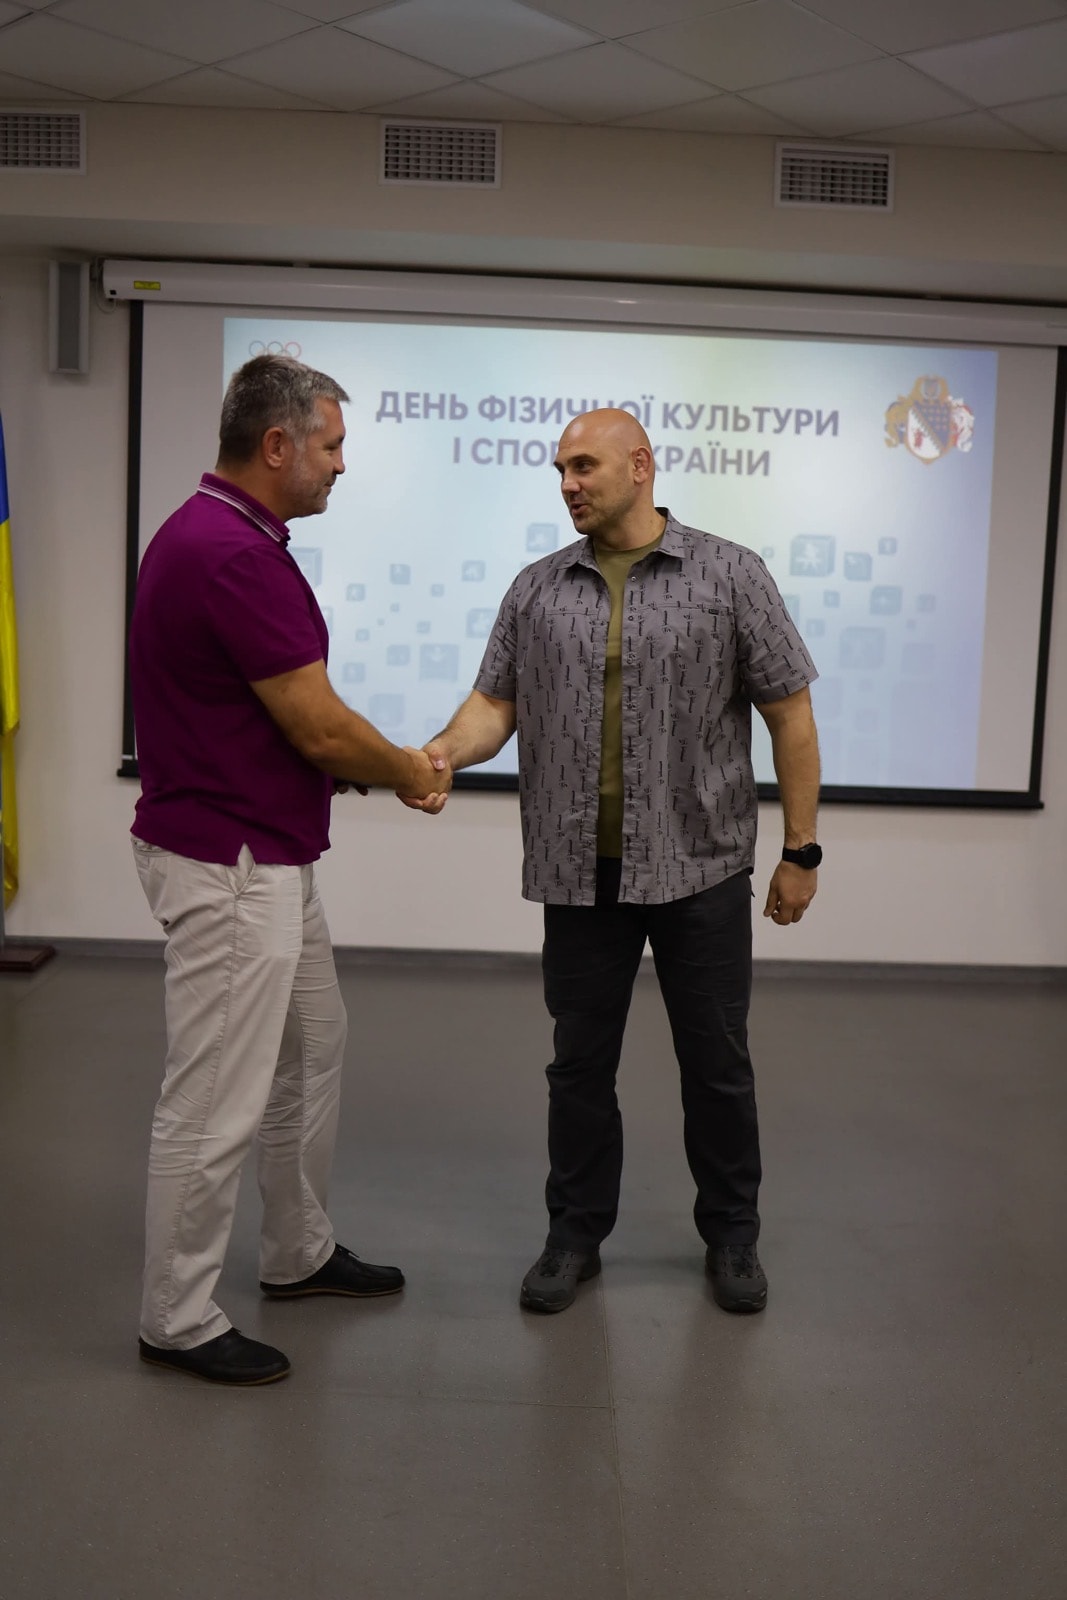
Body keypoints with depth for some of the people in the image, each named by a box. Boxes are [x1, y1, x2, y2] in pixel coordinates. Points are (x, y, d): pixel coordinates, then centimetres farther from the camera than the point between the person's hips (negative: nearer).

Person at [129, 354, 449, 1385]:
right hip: (227, 870, -11)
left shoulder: (217, 536, 9)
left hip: (269, 859, 11)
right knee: (214, 1102, 2)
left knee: (311, 1052, 23)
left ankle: (298, 1253, 39)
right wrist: (411, 774, -2)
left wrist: (387, 768, 9)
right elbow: (320, 728, -20)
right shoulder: (233, 554, -23)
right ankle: (177, 1320, 19)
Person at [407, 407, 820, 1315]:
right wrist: (443, 753, -20)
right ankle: (576, 1234, 28)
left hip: (700, 867, -2)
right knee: (581, 1062, 11)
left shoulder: (729, 576, -3)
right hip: (581, 874, 2)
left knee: (717, 1061, 10)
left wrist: (802, 849, -4)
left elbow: (790, 716, -2)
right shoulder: (537, 591, 7)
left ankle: (731, 1235, 29)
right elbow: (496, 703, 3)